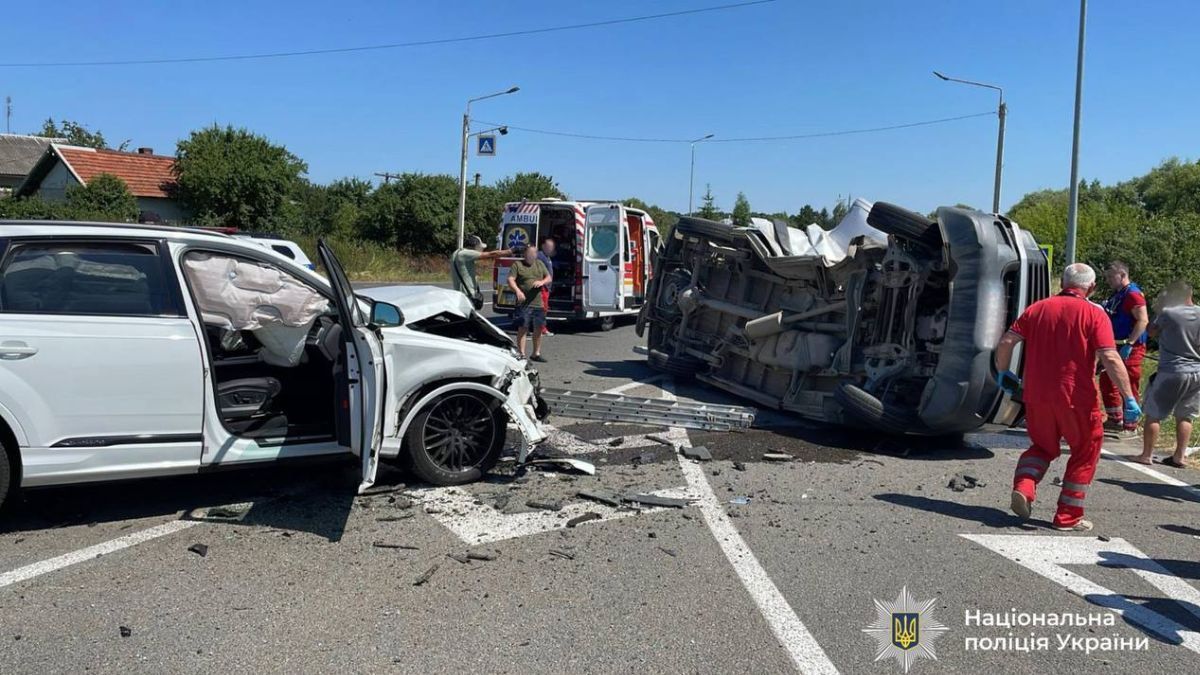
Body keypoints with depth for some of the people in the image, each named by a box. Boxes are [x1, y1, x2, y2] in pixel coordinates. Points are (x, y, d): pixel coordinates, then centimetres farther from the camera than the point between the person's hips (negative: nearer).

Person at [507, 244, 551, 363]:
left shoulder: (540, 264, 17)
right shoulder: (517, 264, 0)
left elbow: (549, 277, 16)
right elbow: (510, 280, -10)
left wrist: (542, 282, -7)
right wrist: (517, 291, -28)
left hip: (538, 303, 6)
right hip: (524, 303, -5)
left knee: (538, 328, 11)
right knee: (523, 328, -8)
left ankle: (536, 353, 24)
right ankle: (522, 355, -4)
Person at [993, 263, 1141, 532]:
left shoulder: (1037, 309, 6)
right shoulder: (1094, 314, -5)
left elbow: (1006, 342, 1)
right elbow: (1110, 359, -14)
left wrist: (1002, 372, 16)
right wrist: (1129, 397, -10)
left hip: (1036, 396, 4)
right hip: (1076, 398, -3)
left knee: (1043, 447, 22)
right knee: (1085, 452, 16)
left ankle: (1023, 488, -4)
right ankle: (1068, 517, 17)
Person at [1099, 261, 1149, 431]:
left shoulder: (1133, 294, -16)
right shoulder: (1116, 295, 13)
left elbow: (1143, 320, -24)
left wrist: (1129, 344, -27)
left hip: (1130, 349, -10)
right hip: (1116, 347, 10)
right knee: (1106, 382, 15)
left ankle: (1130, 425, 6)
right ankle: (1114, 419, 25)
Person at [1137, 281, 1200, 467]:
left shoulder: (1167, 313, -11)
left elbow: (1152, 331, 5)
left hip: (1171, 371, -5)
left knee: (1153, 414, 4)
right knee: (1185, 416, 13)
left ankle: (1147, 455, 6)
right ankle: (1179, 457, 14)